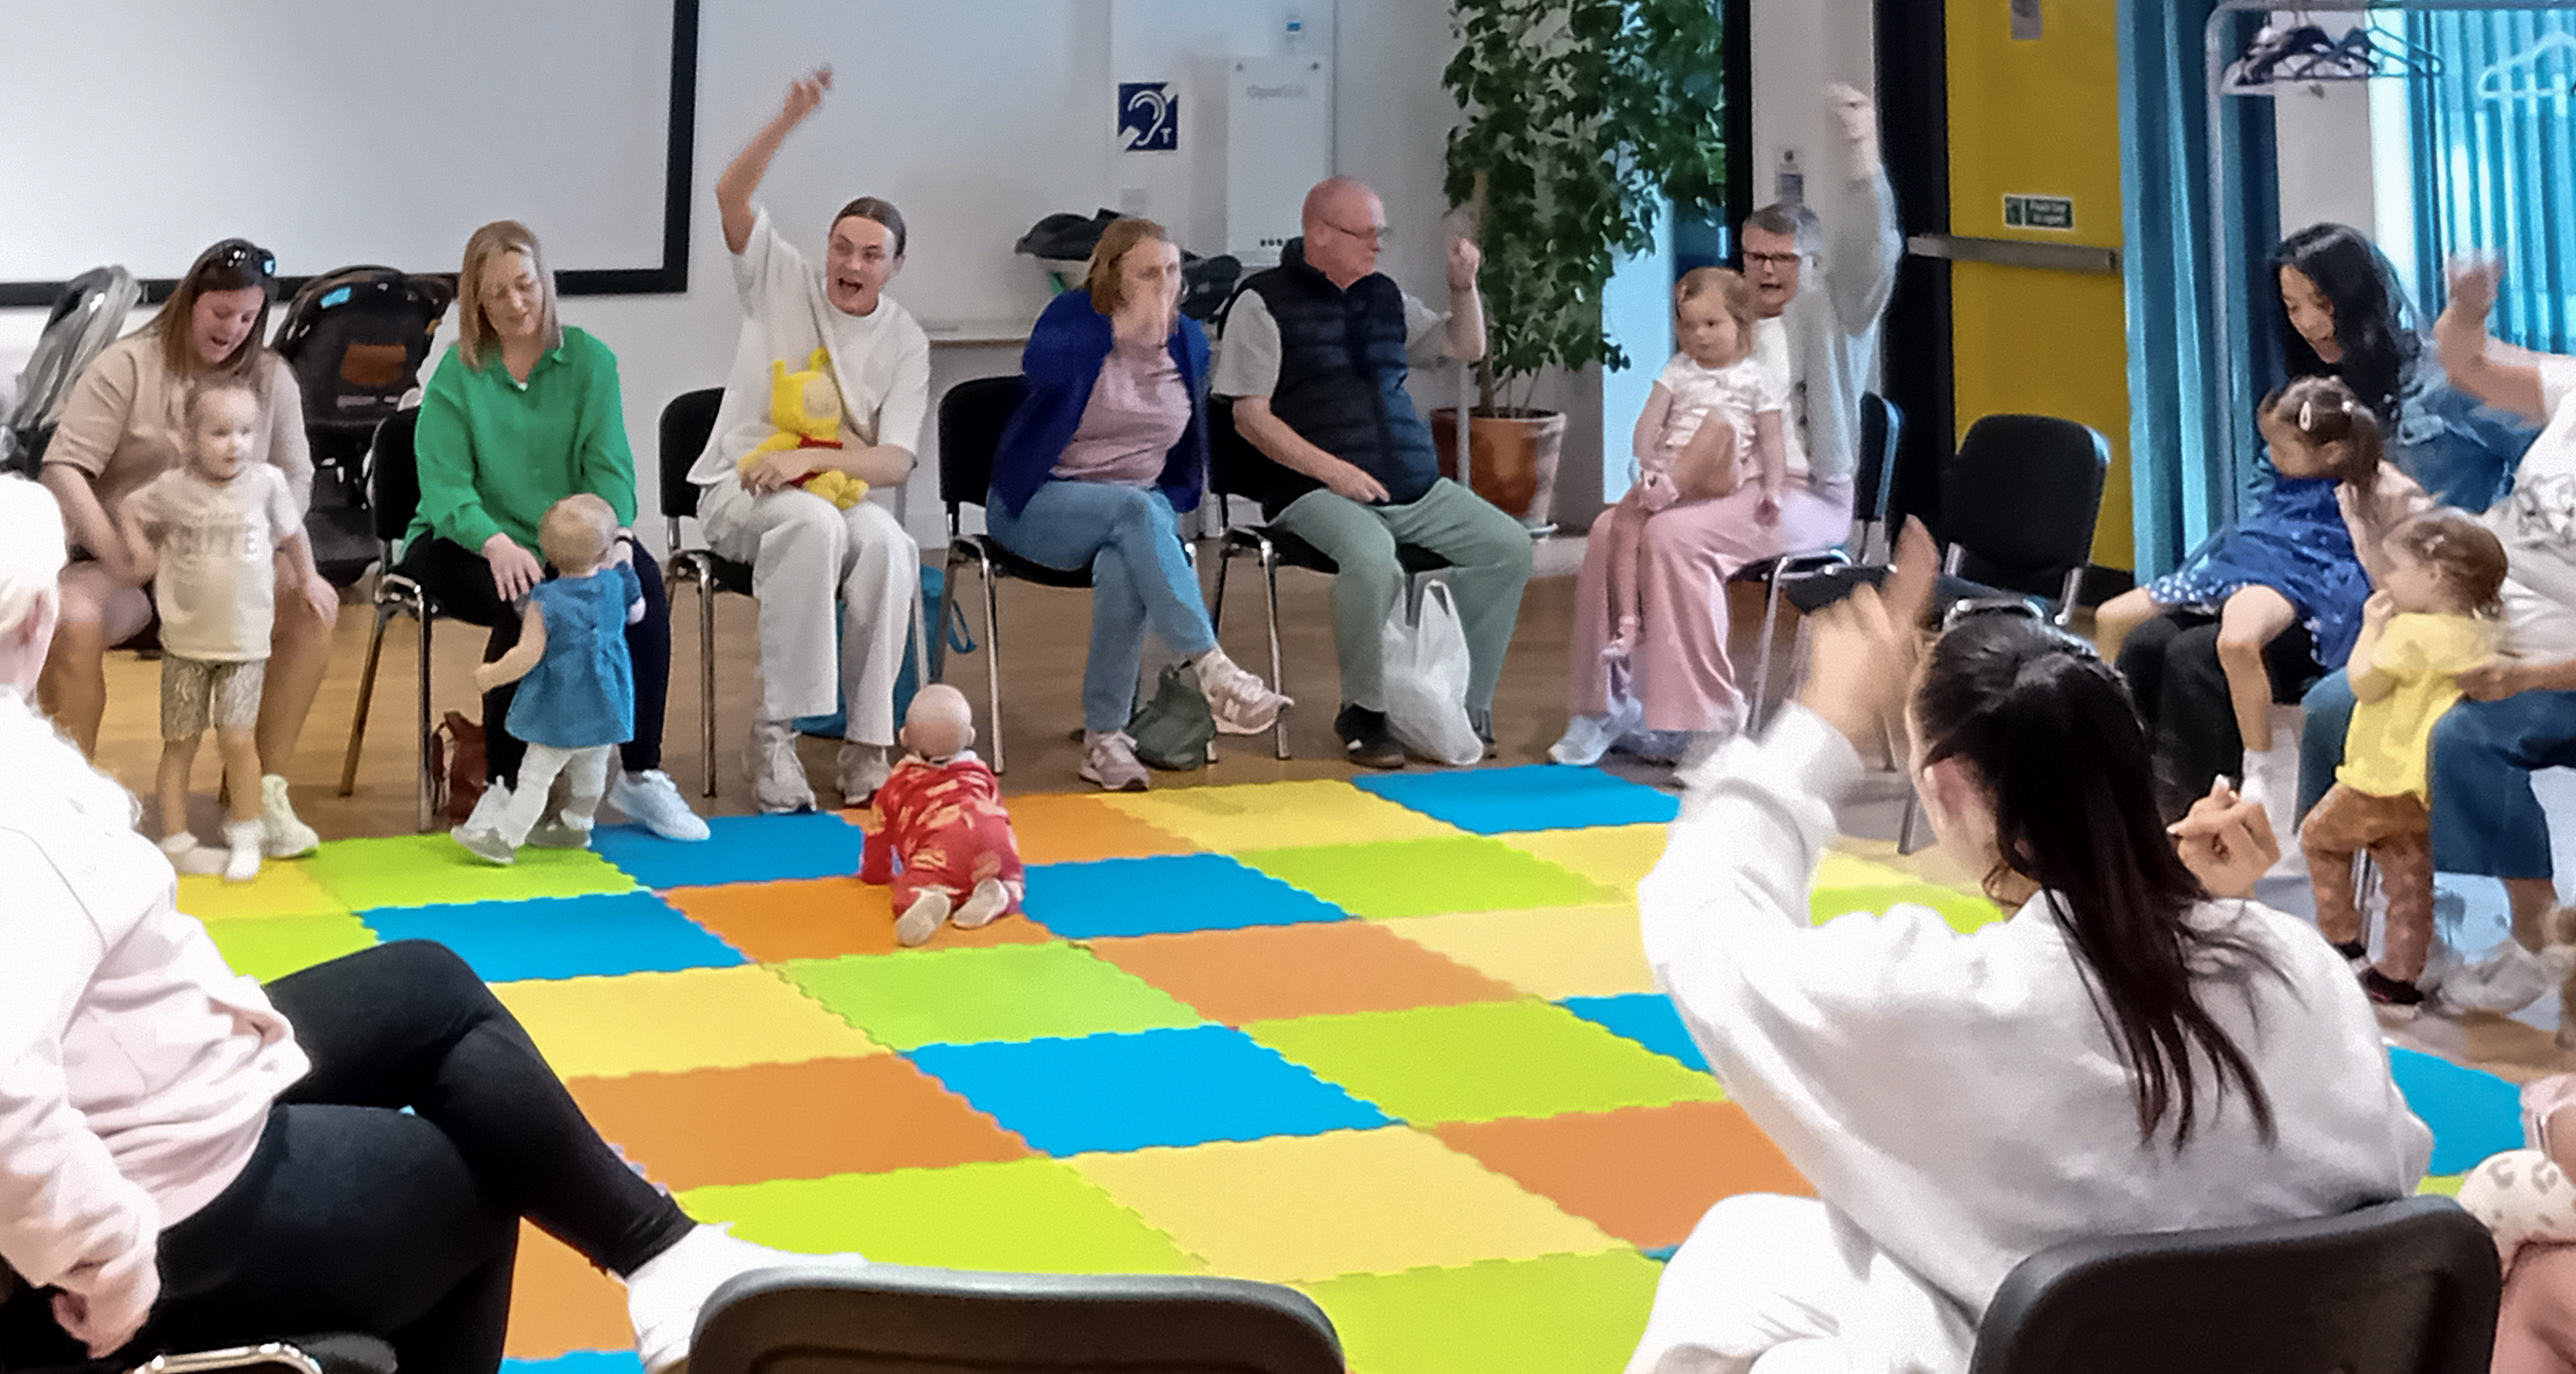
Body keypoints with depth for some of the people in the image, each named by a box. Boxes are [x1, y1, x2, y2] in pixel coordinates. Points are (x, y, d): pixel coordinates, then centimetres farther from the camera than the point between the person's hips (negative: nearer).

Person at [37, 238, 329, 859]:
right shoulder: (127, 365, -4)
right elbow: (64, 467, -11)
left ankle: (270, 792, -17)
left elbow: (296, 479, 9)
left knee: (315, 605, -24)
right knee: (72, 621, -35)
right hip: (126, 569, -3)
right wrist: (114, 551, -26)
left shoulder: (272, 378, 7)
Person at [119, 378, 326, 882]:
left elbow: (292, 533, 13)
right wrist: (149, 560, 2)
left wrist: (307, 578, 20)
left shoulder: (267, 483, -3)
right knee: (180, 742, 5)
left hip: (245, 641, 0)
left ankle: (245, 836, 9)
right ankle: (175, 840, 13)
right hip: (185, 639, 0)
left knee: (238, 740, -6)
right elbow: (128, 512, 12)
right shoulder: (173, 489, -4)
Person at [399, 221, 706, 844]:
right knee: (527, 604, -35)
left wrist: (616, 535, -25)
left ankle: (640, 775, -17)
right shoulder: (456, 374, -3)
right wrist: (497, 543, -33)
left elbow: (607, 465, -3)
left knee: (643, 586, -26)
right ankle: (504, 785, -24)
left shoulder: (589, 360, 4)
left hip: (567, 542, 3)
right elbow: (445, 487, -13)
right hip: (465, 542, -3)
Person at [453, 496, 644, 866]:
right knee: (590, 766, 24)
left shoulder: (546, 602, -18)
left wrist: (490, 675, -4)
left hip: (560, 709, -6)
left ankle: (505, 837, 0)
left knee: (536, 774, -2)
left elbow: (528, 655, -19)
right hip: (605, 706, 6)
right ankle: (575, 826, 40)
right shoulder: (616, 586, -4)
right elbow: (636, 613, 18)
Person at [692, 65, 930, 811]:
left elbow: (895, 463, -8)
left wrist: (809, 457, -24)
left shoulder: (905, 341, 2)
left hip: (836, 492, 2)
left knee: (885, 539, -34)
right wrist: (790, 119, -29)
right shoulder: (782, 280, 1)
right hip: (739, 491, -2)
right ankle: (776, 728, -34)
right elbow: (731, 194, -17)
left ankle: (868, 746, -29)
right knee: (813, 521, -37)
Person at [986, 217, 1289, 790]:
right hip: (1038, 505, -3)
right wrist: (1124, 330, -36)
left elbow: (1190, 447, 20)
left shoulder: (1188, 340, 6)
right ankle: (1213, 672, -47)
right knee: (1134, 509, -37)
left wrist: (1170, 506, 7)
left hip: (1141, 506, 3)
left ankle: (1104, 738, -30)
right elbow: (1040, 366, -33)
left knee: (1124, 566, -35)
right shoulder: (1075, 316, -8)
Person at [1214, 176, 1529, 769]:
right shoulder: (1264, 302, 0)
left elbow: (1466, 347, 26)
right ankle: (1364, 713, -18)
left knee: (1509, 546, -12)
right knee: (1372, 556, -37)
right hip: (1317, 491, -7)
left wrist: (1463, 287, 6)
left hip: (1413, 486, 7)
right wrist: (1333, 470, -18)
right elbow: (1251, 417, -7)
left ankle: (1467, 705, -5)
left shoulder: (1384, 295, 18)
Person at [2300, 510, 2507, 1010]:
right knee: (2410, 880, 15)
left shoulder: (2410, 632, -22)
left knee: (2321, 835, 16)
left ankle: (2343, 940, 18)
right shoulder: (2480, 637, 2)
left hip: (2382, 779, -7)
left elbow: (2364, 684, -18)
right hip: (2427, 787, 7)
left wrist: (2372, 627, -8)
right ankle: (2400, 975, 18)